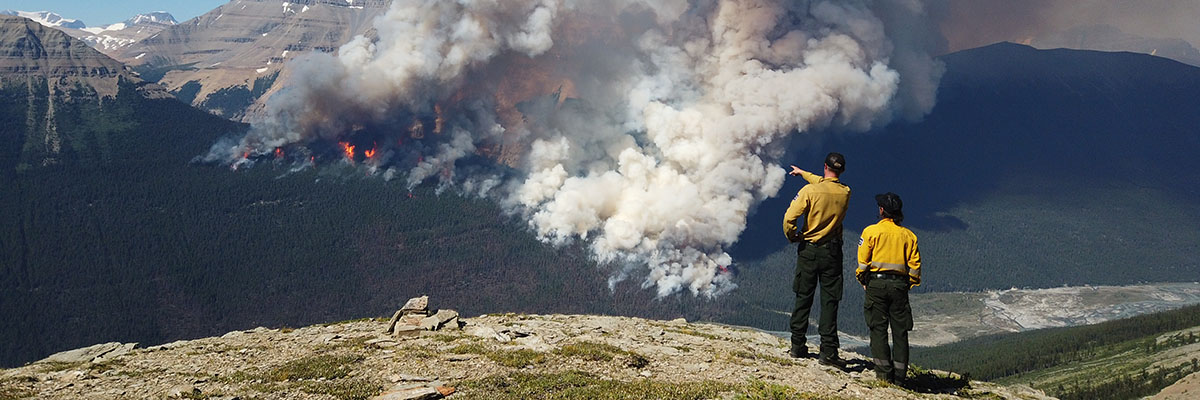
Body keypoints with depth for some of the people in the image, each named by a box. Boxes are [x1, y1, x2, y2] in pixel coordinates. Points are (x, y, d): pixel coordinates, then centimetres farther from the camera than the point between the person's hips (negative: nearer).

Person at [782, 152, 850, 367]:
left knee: (803, 298, 10)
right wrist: (803, 173, 33)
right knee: (829, 301, 2)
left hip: (808, 250, -1)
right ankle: (828, 351, -3)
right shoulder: (845, 193, -1)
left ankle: (798, 346, 15)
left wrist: (792, 236, 1)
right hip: (832, 252, 1)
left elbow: (789, 218, -18)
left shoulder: (810, 190, -12)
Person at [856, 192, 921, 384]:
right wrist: (910, 283, 16)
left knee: (878, 329, 1)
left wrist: (863, 281, 10)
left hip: (876, 283, -3)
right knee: (900, 331, 7)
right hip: (900, 285, 3)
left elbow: (863, 260, -4)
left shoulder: (871, 231, -3)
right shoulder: (908, 235, 7)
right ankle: (900, 375, 7)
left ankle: (884, 373, -4)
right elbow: (915, 264, 5)